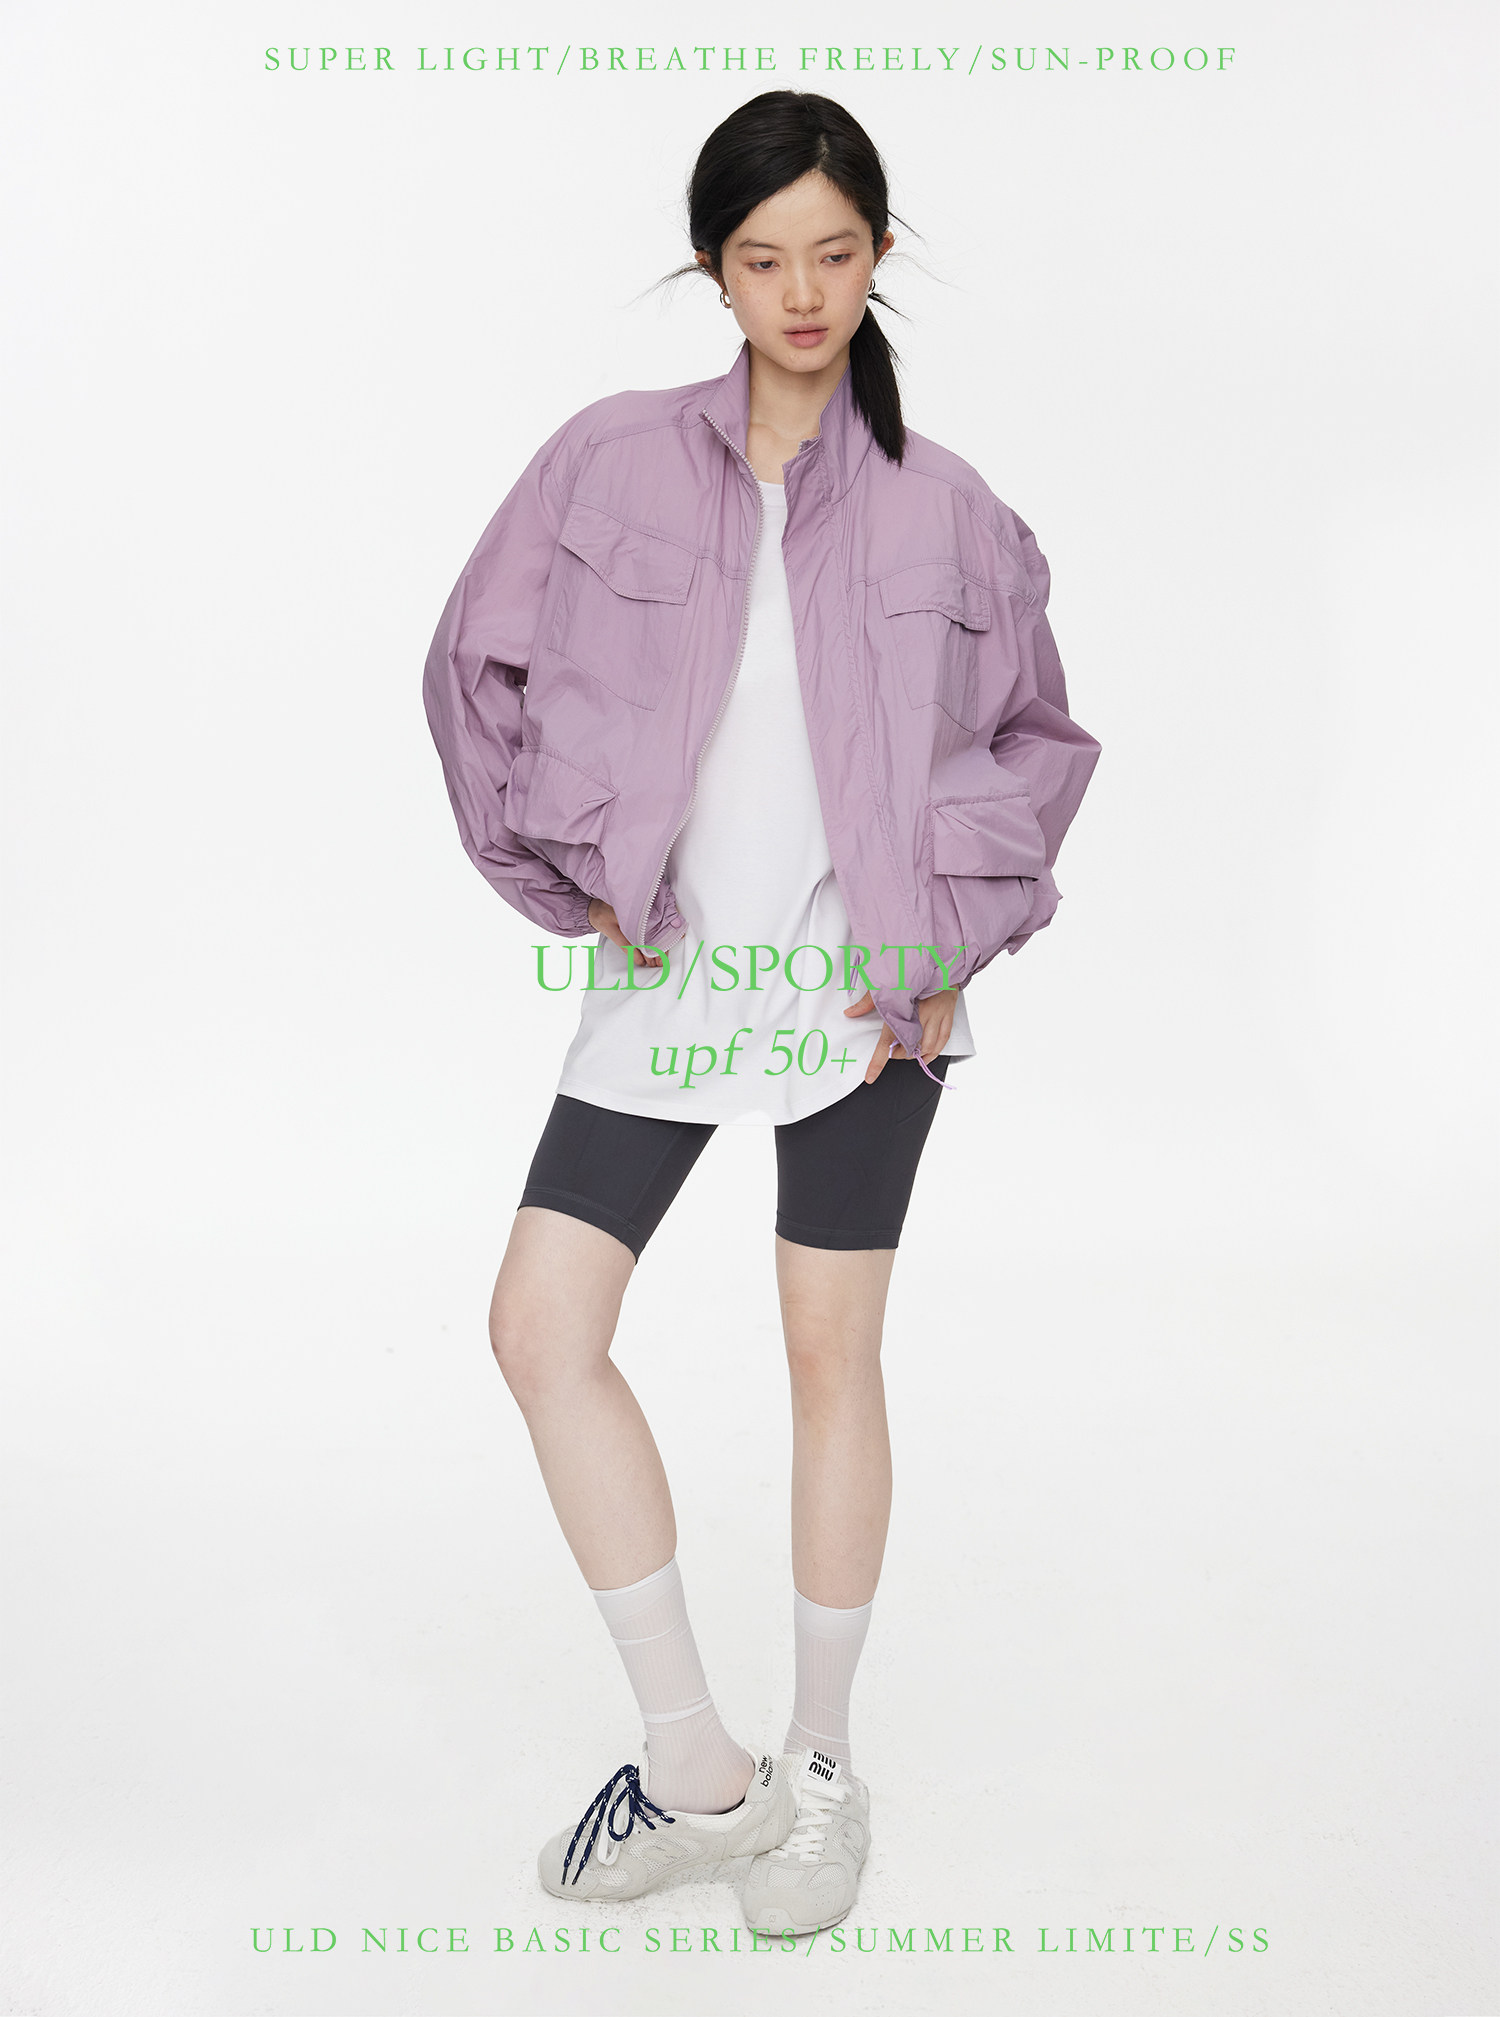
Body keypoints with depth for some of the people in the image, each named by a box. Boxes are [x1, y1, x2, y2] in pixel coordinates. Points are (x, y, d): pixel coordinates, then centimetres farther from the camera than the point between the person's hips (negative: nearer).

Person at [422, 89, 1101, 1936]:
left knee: (832, 1359, 5)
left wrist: (948, 935, -2)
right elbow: (477, 668, 6)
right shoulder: (610, 464, 0)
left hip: (861, 987, -2)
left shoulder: (943, 511, 0)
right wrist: (572, 877, -1)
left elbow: (1036, 738, 9)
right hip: (665, 976, 2)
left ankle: (821, 1768, 26)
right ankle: (699, 1771, 10)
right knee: (541, 1325, -5)